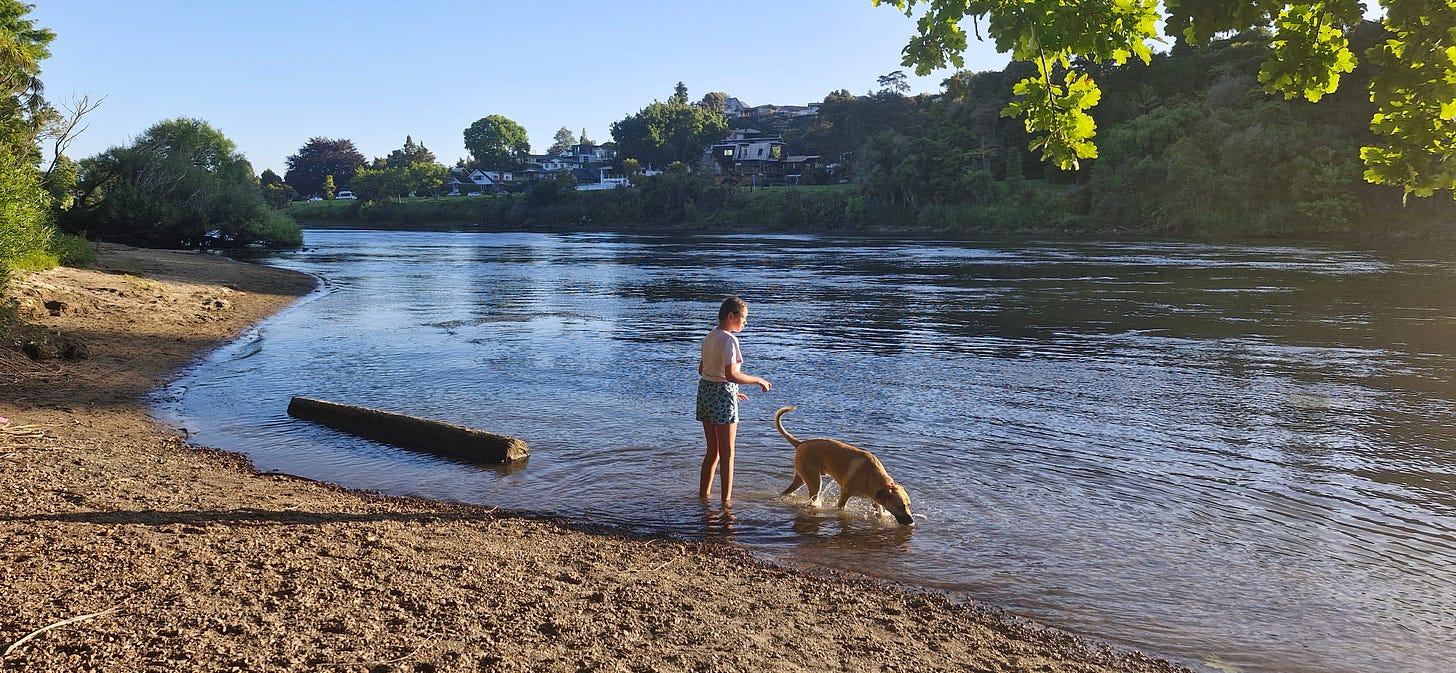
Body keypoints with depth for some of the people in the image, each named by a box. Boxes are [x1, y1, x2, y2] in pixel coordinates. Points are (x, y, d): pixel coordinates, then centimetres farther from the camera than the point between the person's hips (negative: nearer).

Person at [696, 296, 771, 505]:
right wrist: (759, 380, -11)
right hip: (723, 394, -8)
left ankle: (703, 495, 22)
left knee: (712, 451, 17)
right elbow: (731, 374, -25)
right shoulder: (728, 339, -16)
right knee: (727, 453, 1)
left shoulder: (710, 337, 11)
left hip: (705, 389, 8)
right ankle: (726, 500, 6)